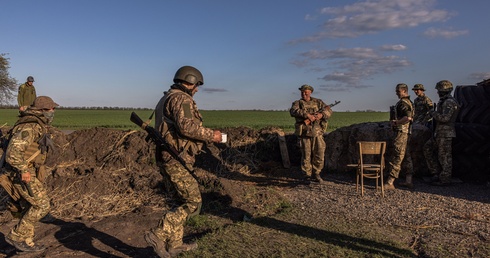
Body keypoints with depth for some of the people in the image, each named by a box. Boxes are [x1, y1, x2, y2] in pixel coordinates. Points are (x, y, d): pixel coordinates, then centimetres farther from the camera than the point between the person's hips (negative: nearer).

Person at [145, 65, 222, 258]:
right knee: (193, 202, -4)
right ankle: (158, 235, -6)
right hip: (176, 159, -10)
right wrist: (211, 135, -13)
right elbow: (186, 126, -25)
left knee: (181, 201, 17)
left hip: (167, 158, 10)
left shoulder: (166, 99, 21)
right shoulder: (181, 98, -10)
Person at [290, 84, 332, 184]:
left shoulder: (318, 102, 12)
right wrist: (307, 115, -28)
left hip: (317, 133, 2)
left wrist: (321, 114, -18)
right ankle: (308, 175, 16)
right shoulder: (297, 103, 4)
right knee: (306, 156, 2)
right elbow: (293, 111, -17)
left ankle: (316, 174, 20)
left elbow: (328, 110, 4)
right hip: (305, 133, -2)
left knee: (320, 155, 3)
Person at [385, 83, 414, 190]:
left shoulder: (403, 102, -15)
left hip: (402, 132, -11)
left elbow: (408, 117, -28)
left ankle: (390, 183, -11)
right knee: (406, 156, 13)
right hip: (406, 132, 11)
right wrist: (397, 122, 15)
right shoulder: (408, 102, 17)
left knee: (397, 157, -11)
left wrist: (396, 122, -16)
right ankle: (408, 181, 19)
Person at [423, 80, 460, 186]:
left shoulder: (449, 102, -16)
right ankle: (436, 172, 19)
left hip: (445, 133, -11)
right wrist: (435, 115, 12)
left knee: (444, 156, -3)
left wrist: (433, 113, -14)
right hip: (439, 133, 11)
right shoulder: (444, 101, 15)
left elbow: (445, 118, -27)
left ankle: (445, 179, 5)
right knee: (428, 148, 15)